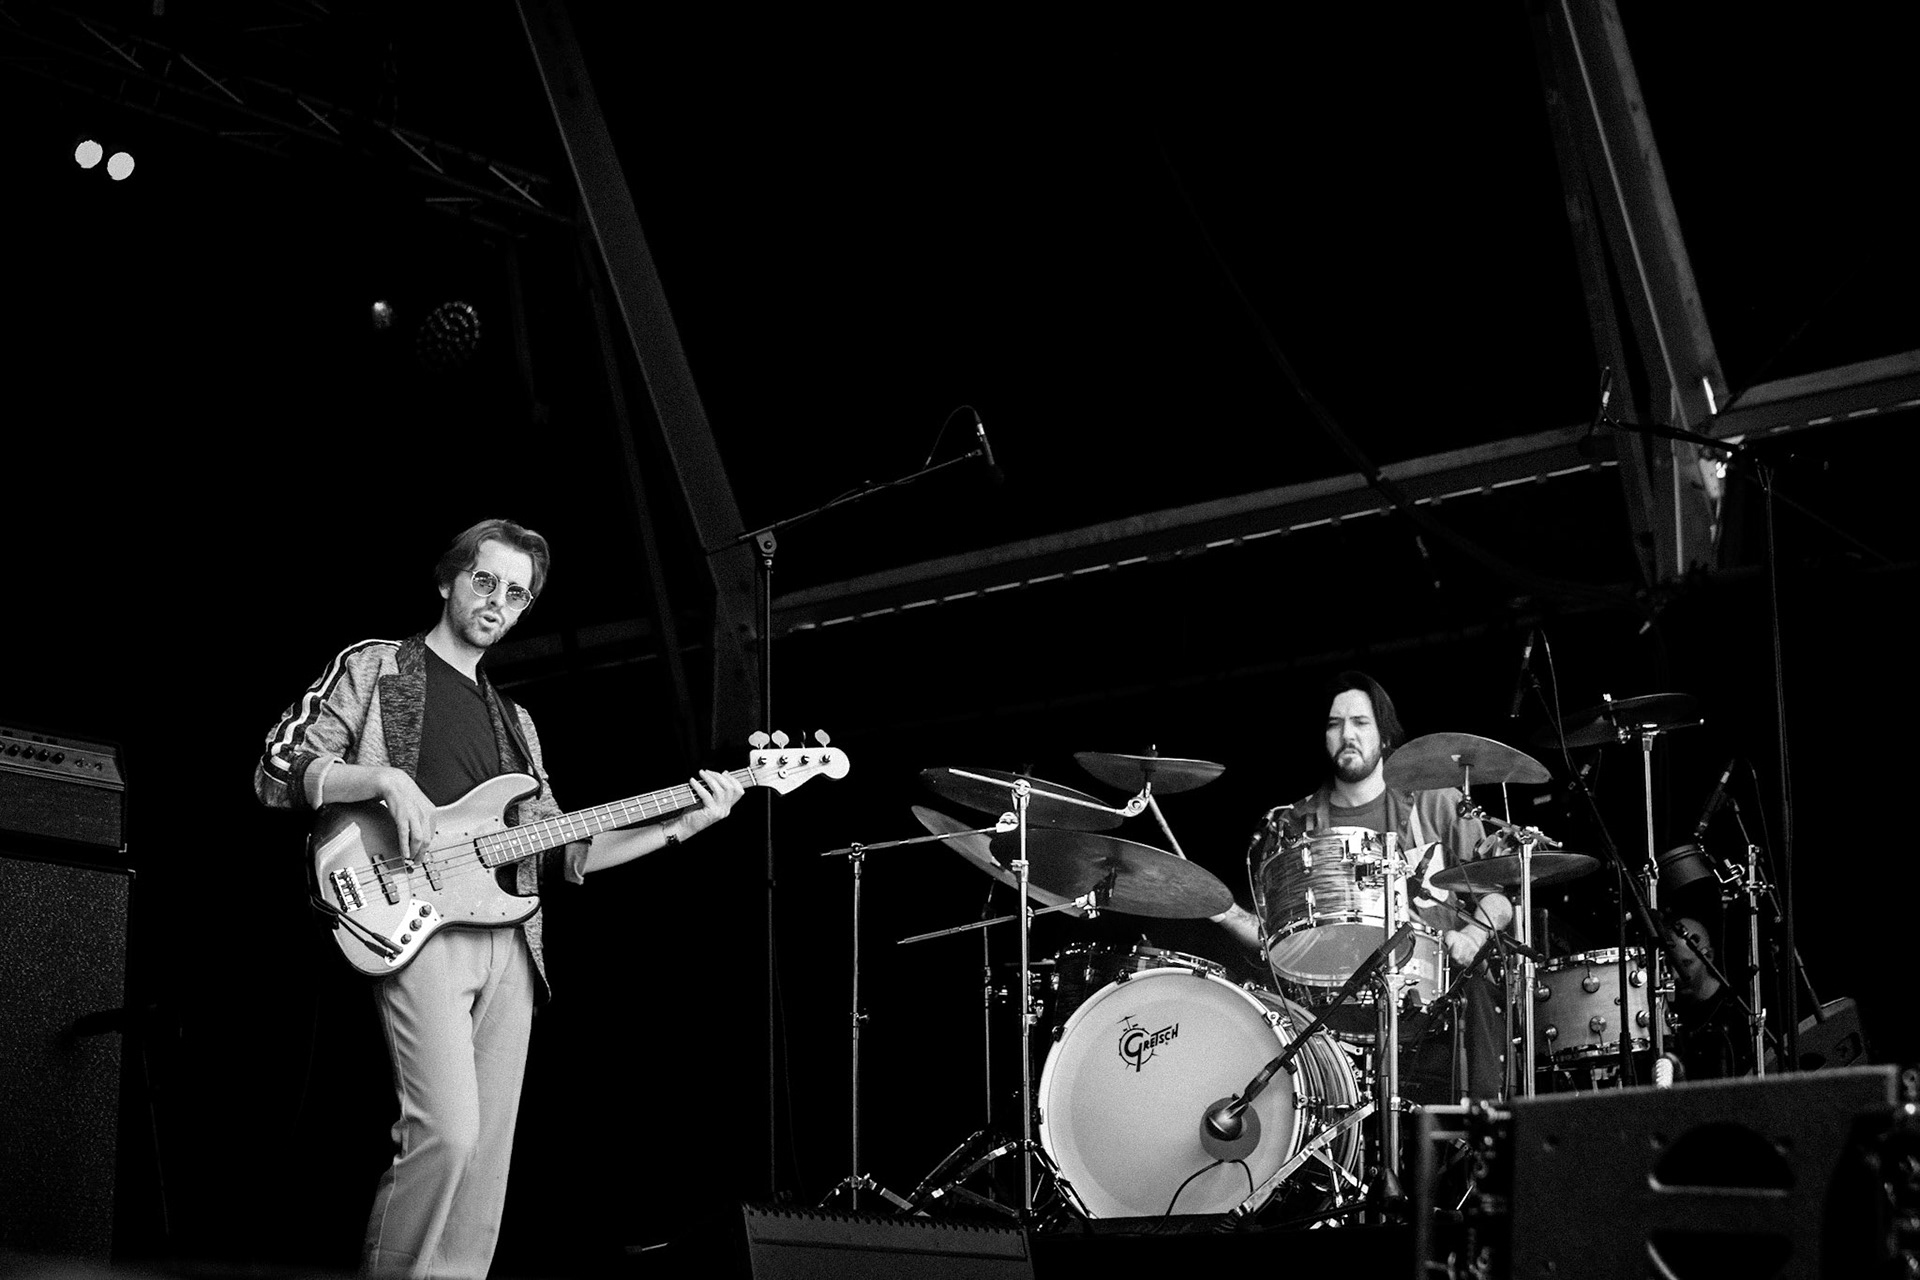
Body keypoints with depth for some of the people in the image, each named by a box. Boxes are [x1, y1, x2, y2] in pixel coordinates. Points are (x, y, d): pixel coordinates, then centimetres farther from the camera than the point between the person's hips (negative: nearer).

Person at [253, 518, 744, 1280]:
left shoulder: (514, 722, 25)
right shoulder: (374, 668, 8)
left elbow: (557, 853, 20)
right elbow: (276, 772, -1)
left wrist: (676, 825, 9)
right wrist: (384, 777, -16)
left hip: (508, 942, 6)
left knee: (488, 1153, 1)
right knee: (447, 1130, -21)